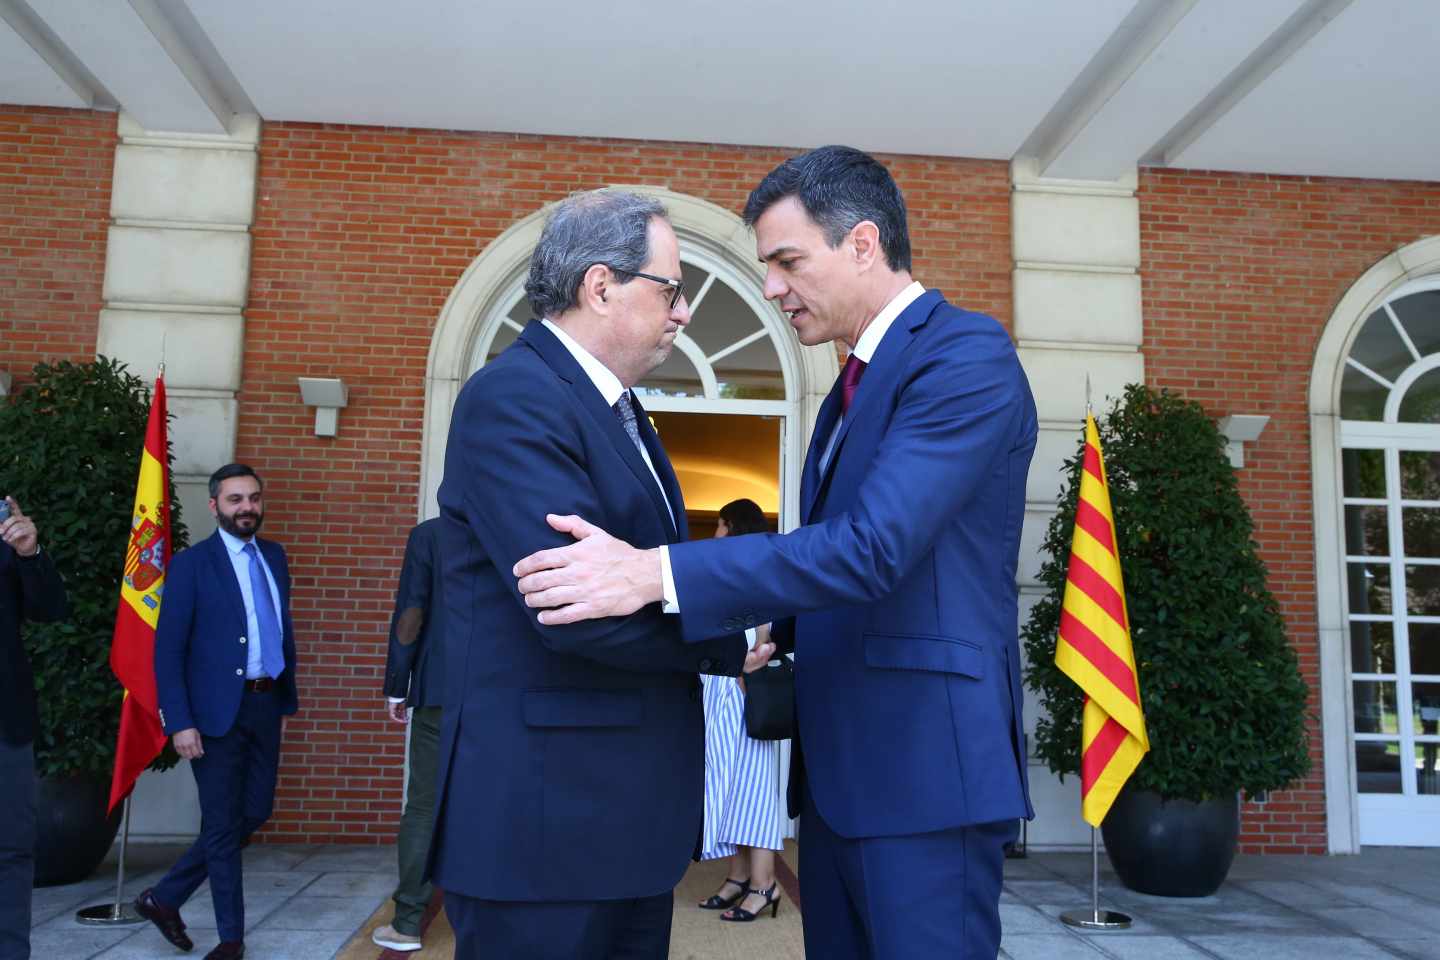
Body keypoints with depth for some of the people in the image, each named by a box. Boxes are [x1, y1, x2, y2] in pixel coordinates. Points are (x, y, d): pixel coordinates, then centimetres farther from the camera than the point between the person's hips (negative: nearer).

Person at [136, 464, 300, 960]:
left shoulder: (274, 555, 10)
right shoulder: (191, 564, -8)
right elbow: (168, 650, -10)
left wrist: (287, 693, 12)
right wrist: (181, 722, -15)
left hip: (266, 704, 6)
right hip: (218, 710, -6)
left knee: (254, 813, 12)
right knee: (223, 824, 5)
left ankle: (165, 897, 30)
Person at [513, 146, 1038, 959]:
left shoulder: (968, 356, -13)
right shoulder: (857, 385, 17)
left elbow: (873, 548, -25)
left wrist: (656, 574, -27)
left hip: (925, 763, -9)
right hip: (841, 768, 9)